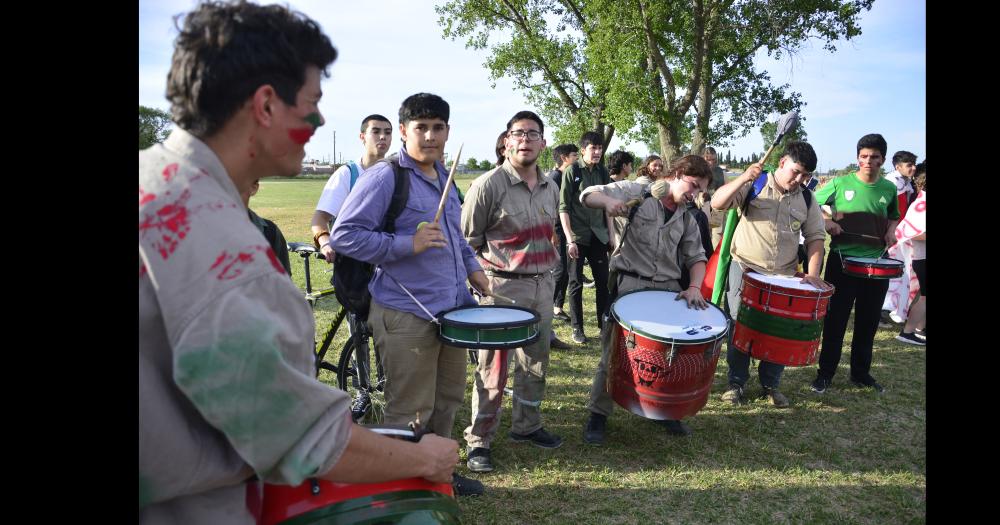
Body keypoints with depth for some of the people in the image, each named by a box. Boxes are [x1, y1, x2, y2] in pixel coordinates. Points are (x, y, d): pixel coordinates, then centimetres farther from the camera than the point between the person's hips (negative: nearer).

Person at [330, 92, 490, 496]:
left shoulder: (442, 176, 13)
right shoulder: (385, 177, -13)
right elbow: (344, 235, -18)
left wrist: (471, 265, 12)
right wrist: (407, 245, -25)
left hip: (452, 307, 9)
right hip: (407, 315, -9)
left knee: (447, 400, 21)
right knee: (412, 412, 2)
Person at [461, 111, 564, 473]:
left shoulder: (550, 188, 10)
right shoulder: (489, 185, -11)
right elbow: (466, 241, -8)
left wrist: (548, 269, 17)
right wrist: (485, 277, -11)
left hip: (543, 285, 7)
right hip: (503, 287, -7)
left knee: (535, 362, 16)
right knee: (493, 367, 0)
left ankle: (526, 425, 34)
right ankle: (479, 440, 14)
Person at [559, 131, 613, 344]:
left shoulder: (603, 172, 7)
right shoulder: (572, 172, -7)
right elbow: (563, 208, -10)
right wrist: (569, 240, -16)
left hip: (598, 235, 4)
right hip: (577, 236, -4)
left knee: (603, 281, 7)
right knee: (576, 283, 5)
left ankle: (605, 323, 19)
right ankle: (577, 328, 14)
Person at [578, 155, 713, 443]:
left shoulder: (687, 219, 14)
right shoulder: (637, 192, 0)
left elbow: (696, 257, 12)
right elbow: (589, 194, -3)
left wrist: (695, 287, -7)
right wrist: (608, 201, -26)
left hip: (668, 289, 5)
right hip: (629, 284, -5)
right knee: (615, 353, 1)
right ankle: (598, 414, 16)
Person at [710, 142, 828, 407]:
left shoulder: (806, 199, 6)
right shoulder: (754, 185, -3)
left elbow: (815, 236, 7)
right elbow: (717, 203, -14)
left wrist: (813, 272, -6)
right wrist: (743, 179, -28)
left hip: (784, 276, 3)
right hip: (746, 270, -3)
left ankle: (770, 384, 25)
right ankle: (736, 382, 18)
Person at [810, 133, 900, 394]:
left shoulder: (889, 189, 5)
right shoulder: (840, 183, -6)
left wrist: (891, 231, 1)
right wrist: (826, 222, -17)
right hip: (842, 262, -3)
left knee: (868, 323, 13)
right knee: (835, 321, 3)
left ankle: (861, 372, 28)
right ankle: (825, 373, 15)